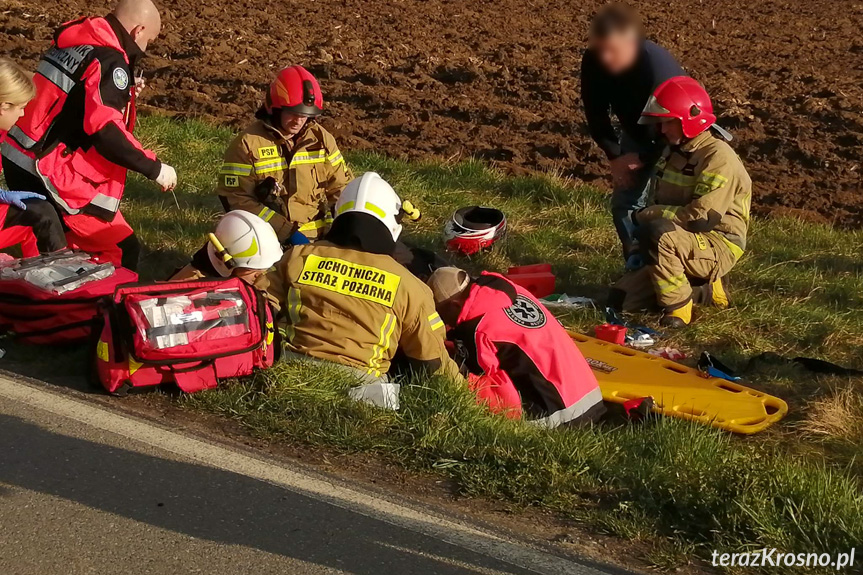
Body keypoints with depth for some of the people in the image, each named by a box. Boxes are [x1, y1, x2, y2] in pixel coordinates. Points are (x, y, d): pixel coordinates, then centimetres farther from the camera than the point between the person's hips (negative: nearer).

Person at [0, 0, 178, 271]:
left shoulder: (72, 42, 12)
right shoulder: (109, 61, -16)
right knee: (122, 251, -4)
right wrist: (154, 168, -19)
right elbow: (105, 130, -26)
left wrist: (122, 93, 16)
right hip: (54, 175, -10)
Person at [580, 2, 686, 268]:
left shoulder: (659, 68, -40)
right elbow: (595, 112, -8)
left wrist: (642, 158, -20)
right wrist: (613, 156, -12)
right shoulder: (593, 62, -24)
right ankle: (636, 267, 21)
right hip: (636, 133, 5)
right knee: (623, 204, 5)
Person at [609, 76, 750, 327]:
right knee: (621, 297, -1)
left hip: (719, 247, -9)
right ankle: (702, 290, 9)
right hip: (686, 243, 9)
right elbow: (660, 202, 16)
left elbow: (701, 217, -25)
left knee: (659, 234, -36)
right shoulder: (674, 152, 10)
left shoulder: (719, 158, -19)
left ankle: (678, 308, -21)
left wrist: (648, 214, -17)